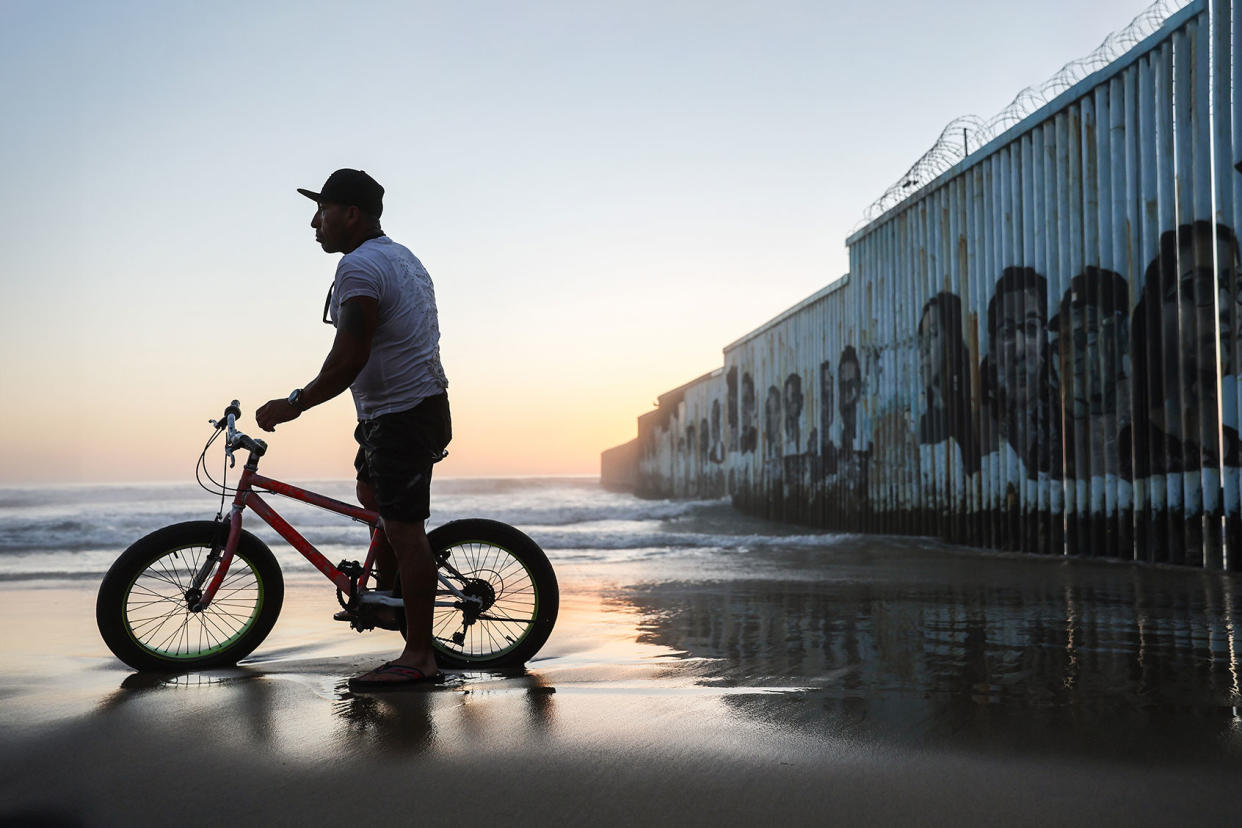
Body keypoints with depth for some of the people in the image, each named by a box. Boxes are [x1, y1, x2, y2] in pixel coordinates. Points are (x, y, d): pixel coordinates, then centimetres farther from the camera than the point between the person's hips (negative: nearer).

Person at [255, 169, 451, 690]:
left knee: (403, 528, -9)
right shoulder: (402, 257, 17)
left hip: (400, 413, -11)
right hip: (423, 400, 11)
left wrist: (294, 404, -15)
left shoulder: (359, 266, -16)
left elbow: (349, 358, -23)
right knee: (372, 496, 26)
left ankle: (418, 657, -7)